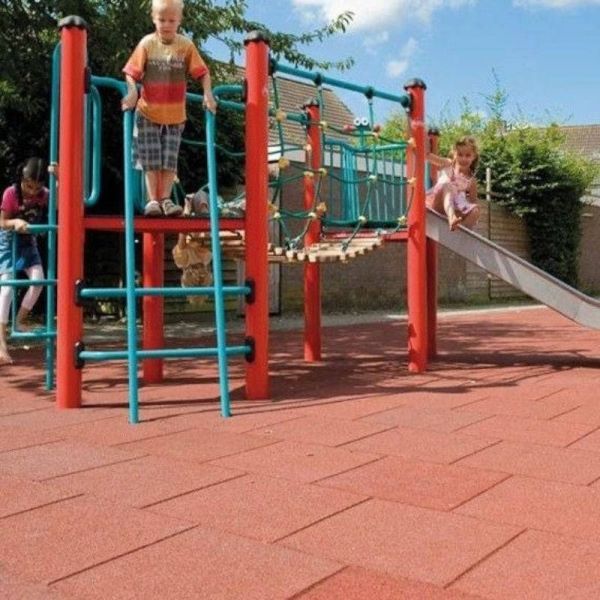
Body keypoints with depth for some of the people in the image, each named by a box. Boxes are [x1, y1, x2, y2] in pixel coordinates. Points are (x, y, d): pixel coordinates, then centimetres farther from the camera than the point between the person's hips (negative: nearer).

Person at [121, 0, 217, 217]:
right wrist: (132, 92, -25)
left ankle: (165, 199, 11)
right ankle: (152, 199, 5)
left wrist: (208, 94, -17)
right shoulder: (147, 44, -6)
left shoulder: (186, 45, -4)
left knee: (170, 159, 3)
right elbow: (132, 73, -7)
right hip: (148, 112, -1)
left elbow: (202, 72, -3)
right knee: (151, 158, 0)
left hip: (175, 115, 1)